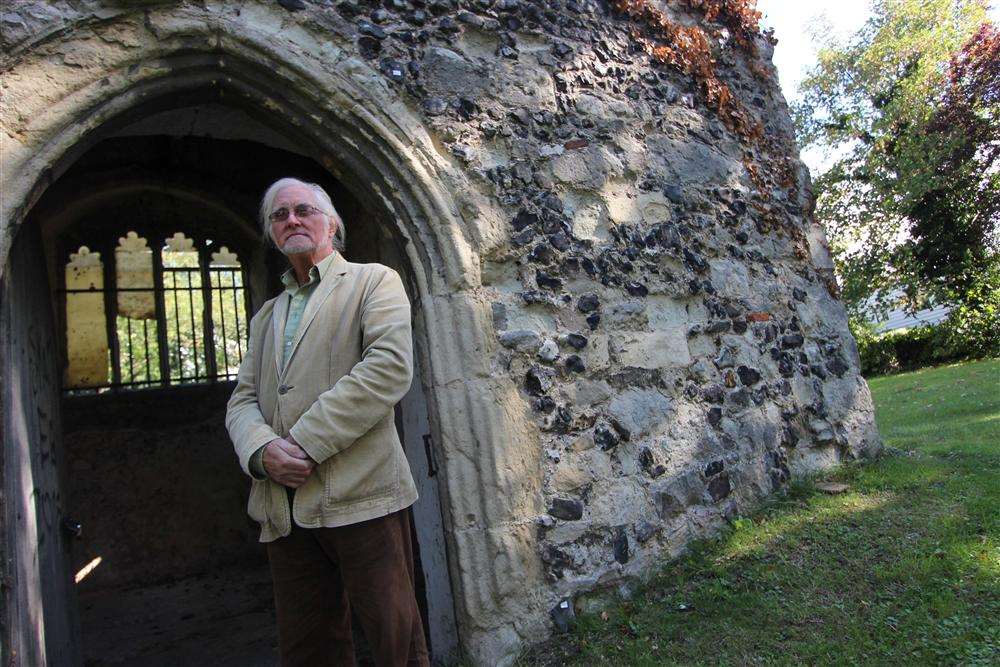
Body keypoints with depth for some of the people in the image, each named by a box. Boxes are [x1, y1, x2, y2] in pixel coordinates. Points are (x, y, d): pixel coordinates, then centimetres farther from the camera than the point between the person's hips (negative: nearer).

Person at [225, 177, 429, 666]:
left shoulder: (374, 281, 4)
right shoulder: (266, 315, 23)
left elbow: (390, 368, -12)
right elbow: (242, 399, 15)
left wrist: (306, 442, -14)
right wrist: (262, 449, -9)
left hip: (360, 496, -5)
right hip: (283, 510, 6)